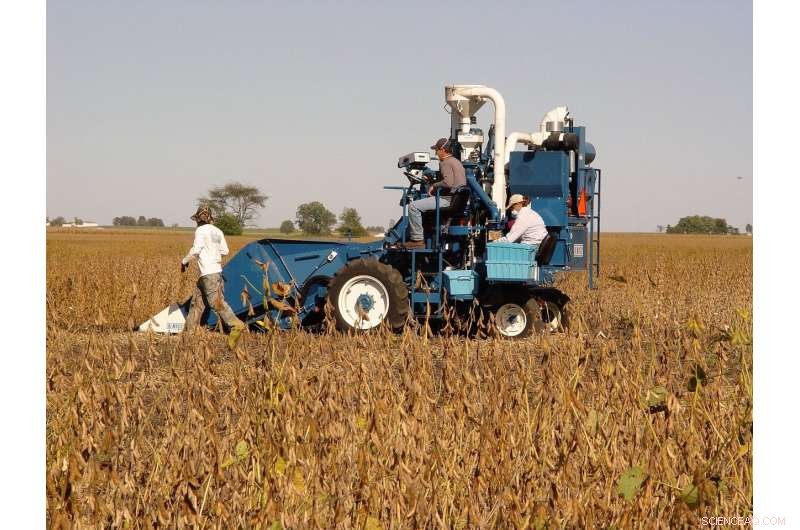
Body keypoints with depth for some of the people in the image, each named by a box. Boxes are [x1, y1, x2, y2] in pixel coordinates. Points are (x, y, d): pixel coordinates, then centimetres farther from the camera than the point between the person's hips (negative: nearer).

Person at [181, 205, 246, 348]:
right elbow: (225, 251, 14)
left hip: (208, 272, -9)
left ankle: (236, 325, -25)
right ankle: (189, 331, 18)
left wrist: (185, 261, -2)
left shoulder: (201, 231, -10)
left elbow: (196, 250, -17)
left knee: (217, 302, -14)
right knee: (197, 302, 14)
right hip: (217, 270, 9)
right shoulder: (218, 232, 12)